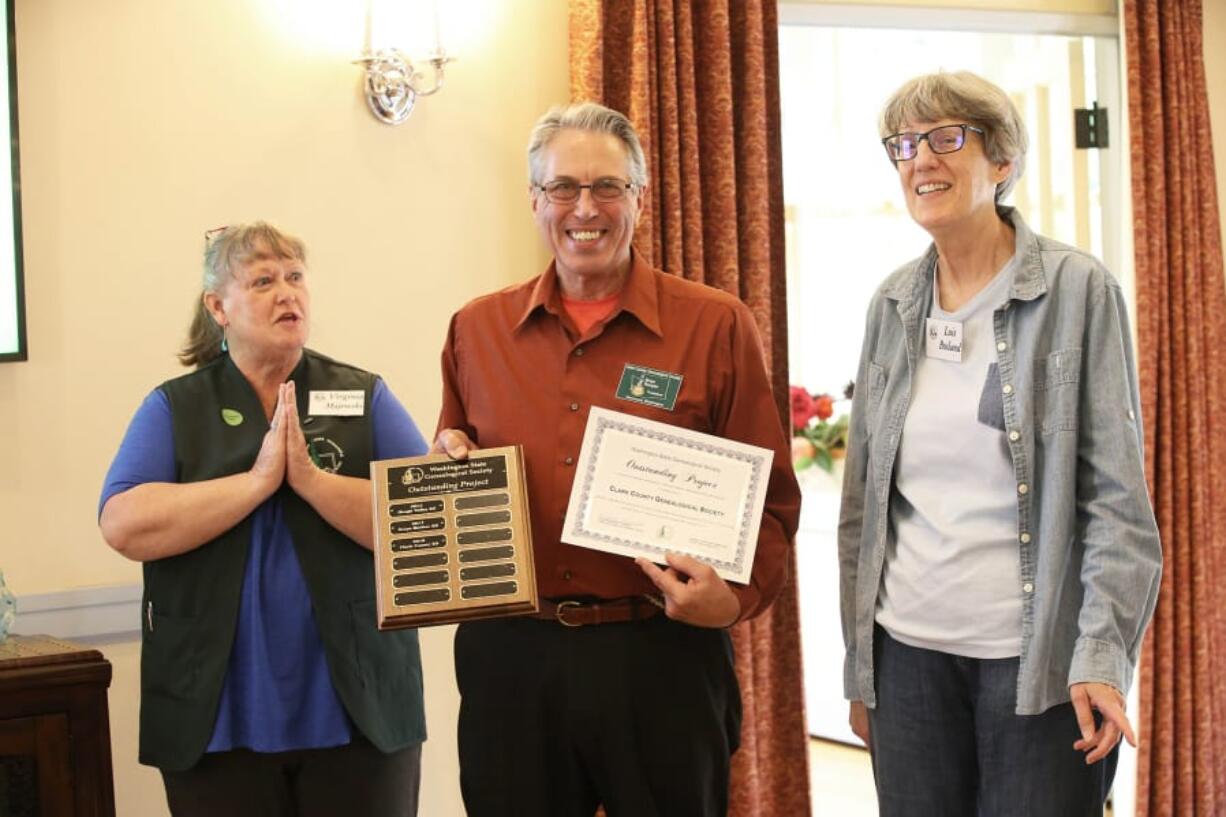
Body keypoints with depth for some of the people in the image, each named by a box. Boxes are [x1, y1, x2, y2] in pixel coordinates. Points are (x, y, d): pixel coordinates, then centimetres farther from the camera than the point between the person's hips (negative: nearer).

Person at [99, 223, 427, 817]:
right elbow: (125, 526, -10)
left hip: (360, 709, 0)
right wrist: (259, 481, -15)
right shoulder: (173, 408, 5)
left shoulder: (365, 397, 5)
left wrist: (311, 479, -16)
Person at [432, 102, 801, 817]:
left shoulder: (716, 326, -1)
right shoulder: (477, 330, 9)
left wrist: (734, 596, -17)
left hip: (661, 657, -2)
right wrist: (450, 462, -1)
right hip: (511, 657, 3)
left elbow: (769, 499, 0)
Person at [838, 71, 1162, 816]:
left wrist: (1101, 657, -15)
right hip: (908, 649, 4)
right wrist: (859, 662, 10)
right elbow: (863, 497, 11)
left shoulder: (1079, 291, -5)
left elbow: (1117, 495, -8)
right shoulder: (893, 304, 7)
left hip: (1039, 660, -4)